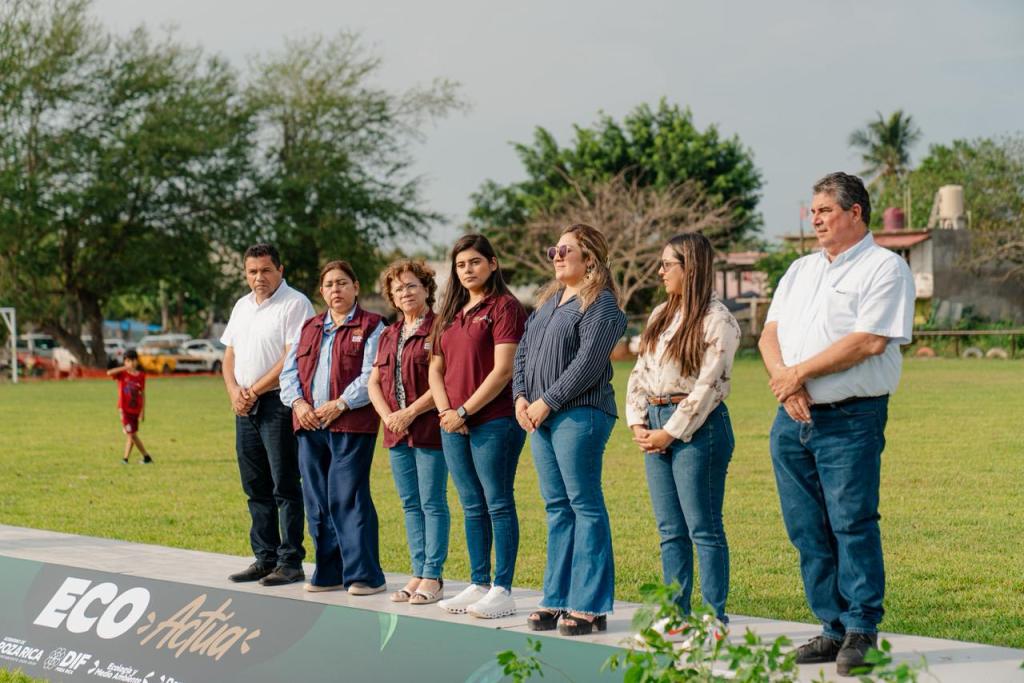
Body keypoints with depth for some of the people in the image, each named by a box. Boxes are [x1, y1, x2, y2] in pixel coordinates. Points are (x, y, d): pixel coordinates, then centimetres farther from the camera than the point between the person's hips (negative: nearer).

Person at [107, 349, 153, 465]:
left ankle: (126, 458, 16)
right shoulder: (122, 373, -4)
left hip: (135, 409, 3)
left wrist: (143, 411, 1)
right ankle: (146, 456, 0)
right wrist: (124, 368, -24)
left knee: (131, 434, 7)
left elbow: (142, 394, 4)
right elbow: (109, 373, -24)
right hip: (124, 409, -3)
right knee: (131, 434, -7)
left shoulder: (141, 375, 2)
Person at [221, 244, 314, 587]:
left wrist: (254, 391, -12)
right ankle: (265, 559, 18)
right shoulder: (242, 306, 18)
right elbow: (230, 354, 18)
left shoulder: (295, 304, -7)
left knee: (285, 486, -5)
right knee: (256, 488, 11)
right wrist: (234, 391, 0)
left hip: (278, 402, -8)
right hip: (245, 405, 8)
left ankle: (291, 562, -1)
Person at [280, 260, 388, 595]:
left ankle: (365, 575, -3)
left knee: (348, 498, -9)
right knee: (317, 501, 7)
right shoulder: (310, 328, 20)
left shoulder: (371, 327, 1)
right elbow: (289, 371, 14)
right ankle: (328, 573, 16)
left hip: (351, 424, -6)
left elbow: (372, 376, -9)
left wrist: (339, 404, -16)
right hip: (309, 425, 6)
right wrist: (298, 402, -4)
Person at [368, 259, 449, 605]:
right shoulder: (389, 335, 17)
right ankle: (418, 574, 17)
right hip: (396, 432, 8)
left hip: (430, 430, -8)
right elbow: (374, 382, 16)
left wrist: (411, 412, -15)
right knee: (411, 505, 11)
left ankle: (433, 578, 0)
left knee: (432, 503, -3)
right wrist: (387, 415, -2)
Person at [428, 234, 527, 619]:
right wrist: (445, 410, 0)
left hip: (492, 421, -7)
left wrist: (465, 411, -14)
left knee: (498, 505, -4)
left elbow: (503, 370, -13)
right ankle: (479, 585, 18)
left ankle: (502, 591, -1)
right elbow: (436, 368, 17)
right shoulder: (451, 312, 17)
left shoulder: (504, 306, -6)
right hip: (453, 425, 7)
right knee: (472, 508, 11)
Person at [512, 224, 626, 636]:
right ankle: (557, 600, 14)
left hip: (580, 415, -9)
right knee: (557, 507, 10)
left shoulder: (601, 304, -7)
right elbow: (524, 351, 19)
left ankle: (590, 607, -5)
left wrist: (547, 402, -15)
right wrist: (521, 397, 4)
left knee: (585, 505, -7)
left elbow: (587, 363, -16)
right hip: (541, 417, 9)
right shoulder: (549, 300, 20)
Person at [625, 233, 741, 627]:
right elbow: (639, 373, 15)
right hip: (658, 426, 8)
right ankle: (677, 612, 16)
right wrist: (638, 424, 2)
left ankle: (714, 617, 2)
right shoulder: (661, 315, 16)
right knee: (669, 529, 10)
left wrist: (671, 432, -14)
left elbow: (709, 386, -14)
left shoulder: (717, 320, -9)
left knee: (704, 529, -4)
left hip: (696, 427, -8)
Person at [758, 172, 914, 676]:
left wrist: (800, 372, -12)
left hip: (851, 420, -7)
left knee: (853, 524, -8)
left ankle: (862, 631, 0)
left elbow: (869, 341, -15)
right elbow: (770, 333, 12)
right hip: (792, 419, 7)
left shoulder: (885, 268, -3)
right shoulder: (800, 271, 20)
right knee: (807, 531, 7)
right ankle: (835, 628, 14)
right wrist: (784, 380, -8)